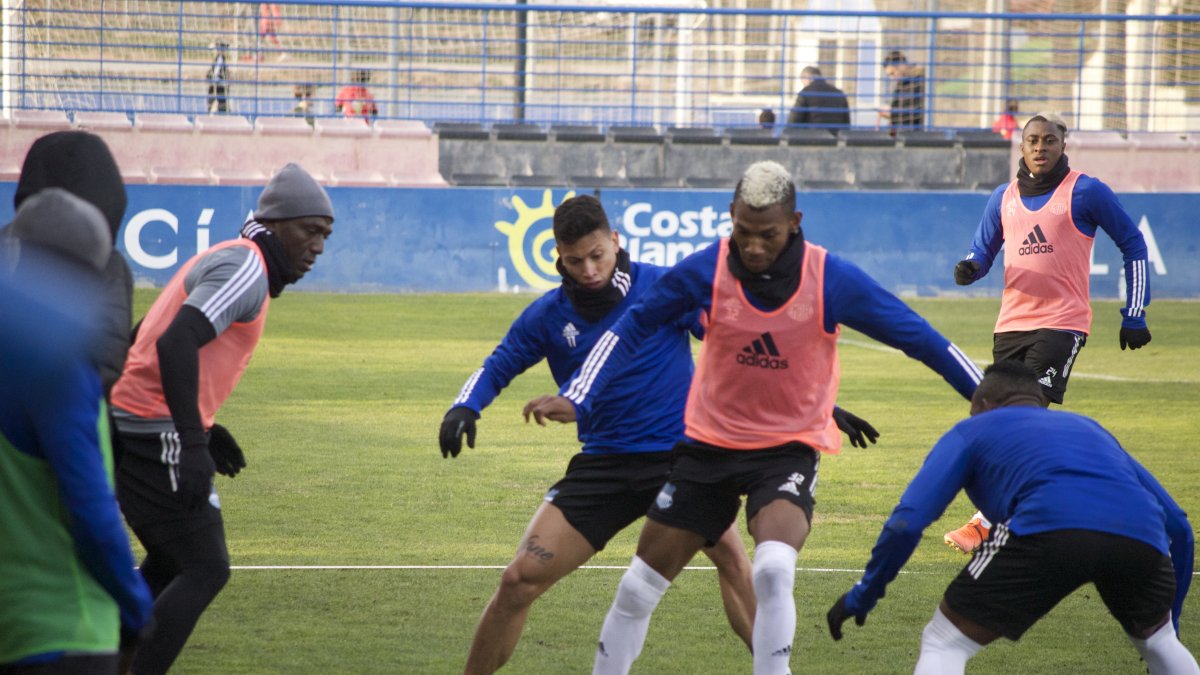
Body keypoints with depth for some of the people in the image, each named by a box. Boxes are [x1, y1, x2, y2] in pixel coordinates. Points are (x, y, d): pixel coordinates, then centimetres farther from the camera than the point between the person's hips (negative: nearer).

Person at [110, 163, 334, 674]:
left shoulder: (222, 260, 19)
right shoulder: (246, 267, -12)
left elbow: (145, 341, 25)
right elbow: (175, 344, -28)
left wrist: (202, 427, 25)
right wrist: (193, 444, -32)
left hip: (125, 427, 10)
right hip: (155, 435, -10)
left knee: (168, 567, 20)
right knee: (206, 570, -6)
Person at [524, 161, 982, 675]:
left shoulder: (832, 280, -16)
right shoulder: (704, 272, -14)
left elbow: (916, 335, -6)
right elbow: (631, 328, -4)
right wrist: (576, 400, -14)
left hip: (789, 449, -2)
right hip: (709, 443, 2)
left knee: (774, 569, -30)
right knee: (639, 587, 6)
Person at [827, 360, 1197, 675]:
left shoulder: (973, 429, 30)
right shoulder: (1090, 428, 42)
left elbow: (906, 522, 16)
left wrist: (861, 597, 28)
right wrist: (1170, 620, 49)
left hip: (1048, 525, -4)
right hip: (1141, 535, 4)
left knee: (943, 643, 13)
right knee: (1155, 639, 35)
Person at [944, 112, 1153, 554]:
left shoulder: (1084, 192, -1)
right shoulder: (1004, 198, 14)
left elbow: (1133, 245, 4)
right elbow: (982, 252, 19)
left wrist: (1134, 315, 2)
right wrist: (968, 269, -7)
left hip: (1062, 323, -6)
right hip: (1011, 323, 6)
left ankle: (985, 524, -21)